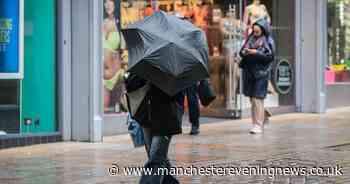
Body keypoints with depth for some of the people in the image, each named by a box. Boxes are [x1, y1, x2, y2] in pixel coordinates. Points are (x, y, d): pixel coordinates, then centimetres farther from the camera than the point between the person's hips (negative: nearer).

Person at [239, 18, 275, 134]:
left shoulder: (268, 41, -3)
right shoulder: (250, 38, 11)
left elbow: (270, 57, -11)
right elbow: (241, 52, 14)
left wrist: (256, 53, -17)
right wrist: (245, 52, -9)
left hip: (260, 73, -6)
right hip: (249, 72, 6)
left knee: (257, 99, -11)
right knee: (252, 99, 9)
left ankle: (259, 125, -10)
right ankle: (255, 123, 17)